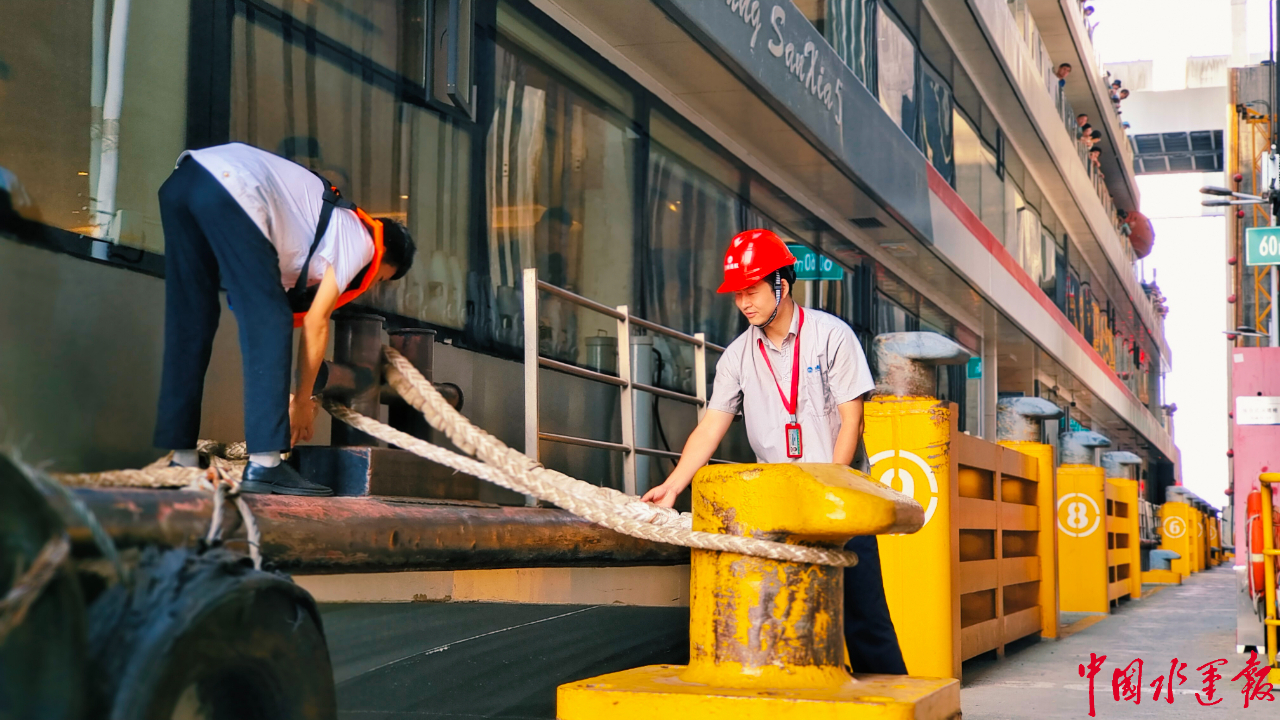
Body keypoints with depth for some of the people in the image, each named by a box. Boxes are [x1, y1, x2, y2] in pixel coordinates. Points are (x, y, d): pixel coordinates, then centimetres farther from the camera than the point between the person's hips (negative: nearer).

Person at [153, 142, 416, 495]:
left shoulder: (334, 222, 33)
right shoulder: (360, 240, 10)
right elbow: (315, 324, 8)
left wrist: (284, 396, 34)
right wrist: (302, 402, 17)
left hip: (180, 181, 9)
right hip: (231, 188, -9)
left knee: (189, 326, 11)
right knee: (268, 321, -4)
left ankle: (181, 459, 11)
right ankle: (264, 465, -8)